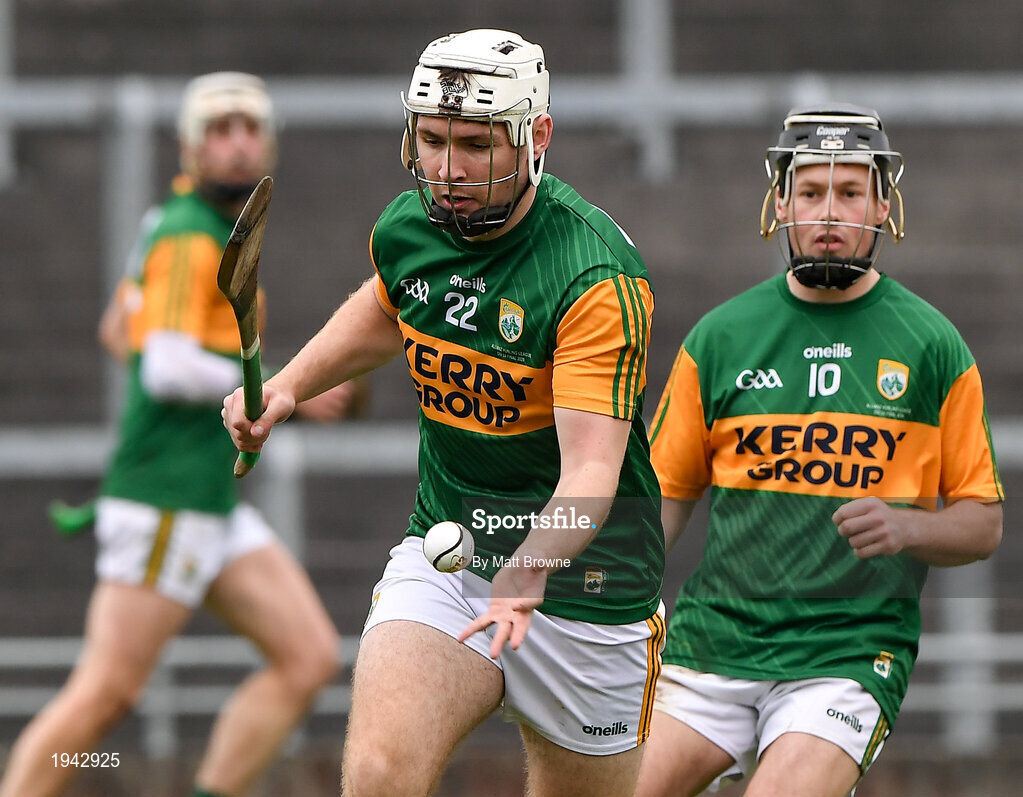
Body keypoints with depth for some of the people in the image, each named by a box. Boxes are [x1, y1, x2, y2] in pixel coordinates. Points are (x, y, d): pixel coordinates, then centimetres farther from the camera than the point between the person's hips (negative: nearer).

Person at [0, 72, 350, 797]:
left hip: (216, 507, 10)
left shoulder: (217, 230, 17)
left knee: (312, 658, 1)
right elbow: (169, 367, -25)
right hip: (164, 502, -10)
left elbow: (119, 330, 29)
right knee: (106, 692, -10)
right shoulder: (190, 240, -12)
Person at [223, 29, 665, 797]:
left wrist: (529, 572, -50)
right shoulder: (407, 228, -2)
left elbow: (592, 466, -32)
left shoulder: (598, 277, -22)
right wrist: (287, 387, 9)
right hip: (442, 553, 4)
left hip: (578, 583, -4)